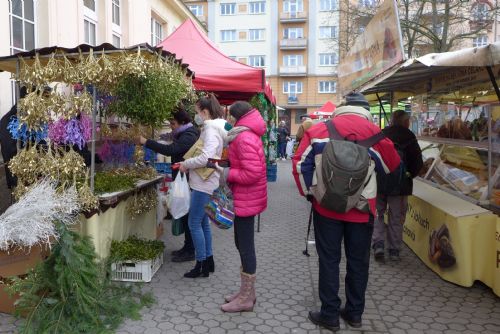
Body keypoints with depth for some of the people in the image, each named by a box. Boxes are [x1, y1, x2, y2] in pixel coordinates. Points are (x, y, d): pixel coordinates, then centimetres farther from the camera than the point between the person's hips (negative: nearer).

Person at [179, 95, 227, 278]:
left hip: (204, 184, -10)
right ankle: (208, 260, 26)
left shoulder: (211, 130, -16)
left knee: (194, 224, -2)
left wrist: (186, 163, -13)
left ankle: (201, 265, 7)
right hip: (205, 183, 10)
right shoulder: (211, 128, 14)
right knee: (203, 223, 16)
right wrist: (188, 164, 7)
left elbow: (206, 158, -27)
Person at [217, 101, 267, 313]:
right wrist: (228, 169, 5)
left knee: (245, 246, -1)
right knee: (242, 243, 17)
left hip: (246, 199, -11)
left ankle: (246, 299, 11)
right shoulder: (249, 135, 14)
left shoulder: (244, 138, -20)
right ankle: (247, 291, 29)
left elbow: (252, 173, -27)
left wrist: (228, 173, -15)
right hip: (245, 198, 11)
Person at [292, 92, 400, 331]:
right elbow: (392, 165, 9)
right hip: (362, 209, 0)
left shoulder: (319, 129, -3)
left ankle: (330, 315, 18)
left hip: (326, 206, 0)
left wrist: (308, 192, 9)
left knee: (329, 260, 9)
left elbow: (300, 163, -2)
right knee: (358, 261, 14)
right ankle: (354, 313, 27)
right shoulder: (373, 132, -4)